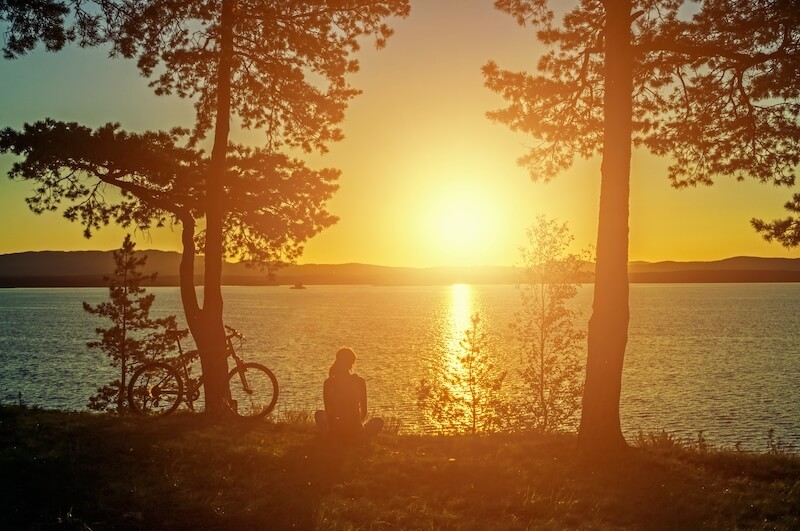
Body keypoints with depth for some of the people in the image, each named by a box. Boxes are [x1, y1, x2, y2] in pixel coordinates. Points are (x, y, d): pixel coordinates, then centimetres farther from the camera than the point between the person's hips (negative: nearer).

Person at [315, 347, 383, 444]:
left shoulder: (328, 382, -4)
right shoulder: (359, 381, -8)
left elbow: (328, 411, 4)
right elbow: (364, 411, 2)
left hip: (335, 433, 1)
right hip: (355, 433, -1)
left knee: (319, 414, 33)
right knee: (379, 421, 30)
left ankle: (335, 442, 21)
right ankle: (354, 442, 17)